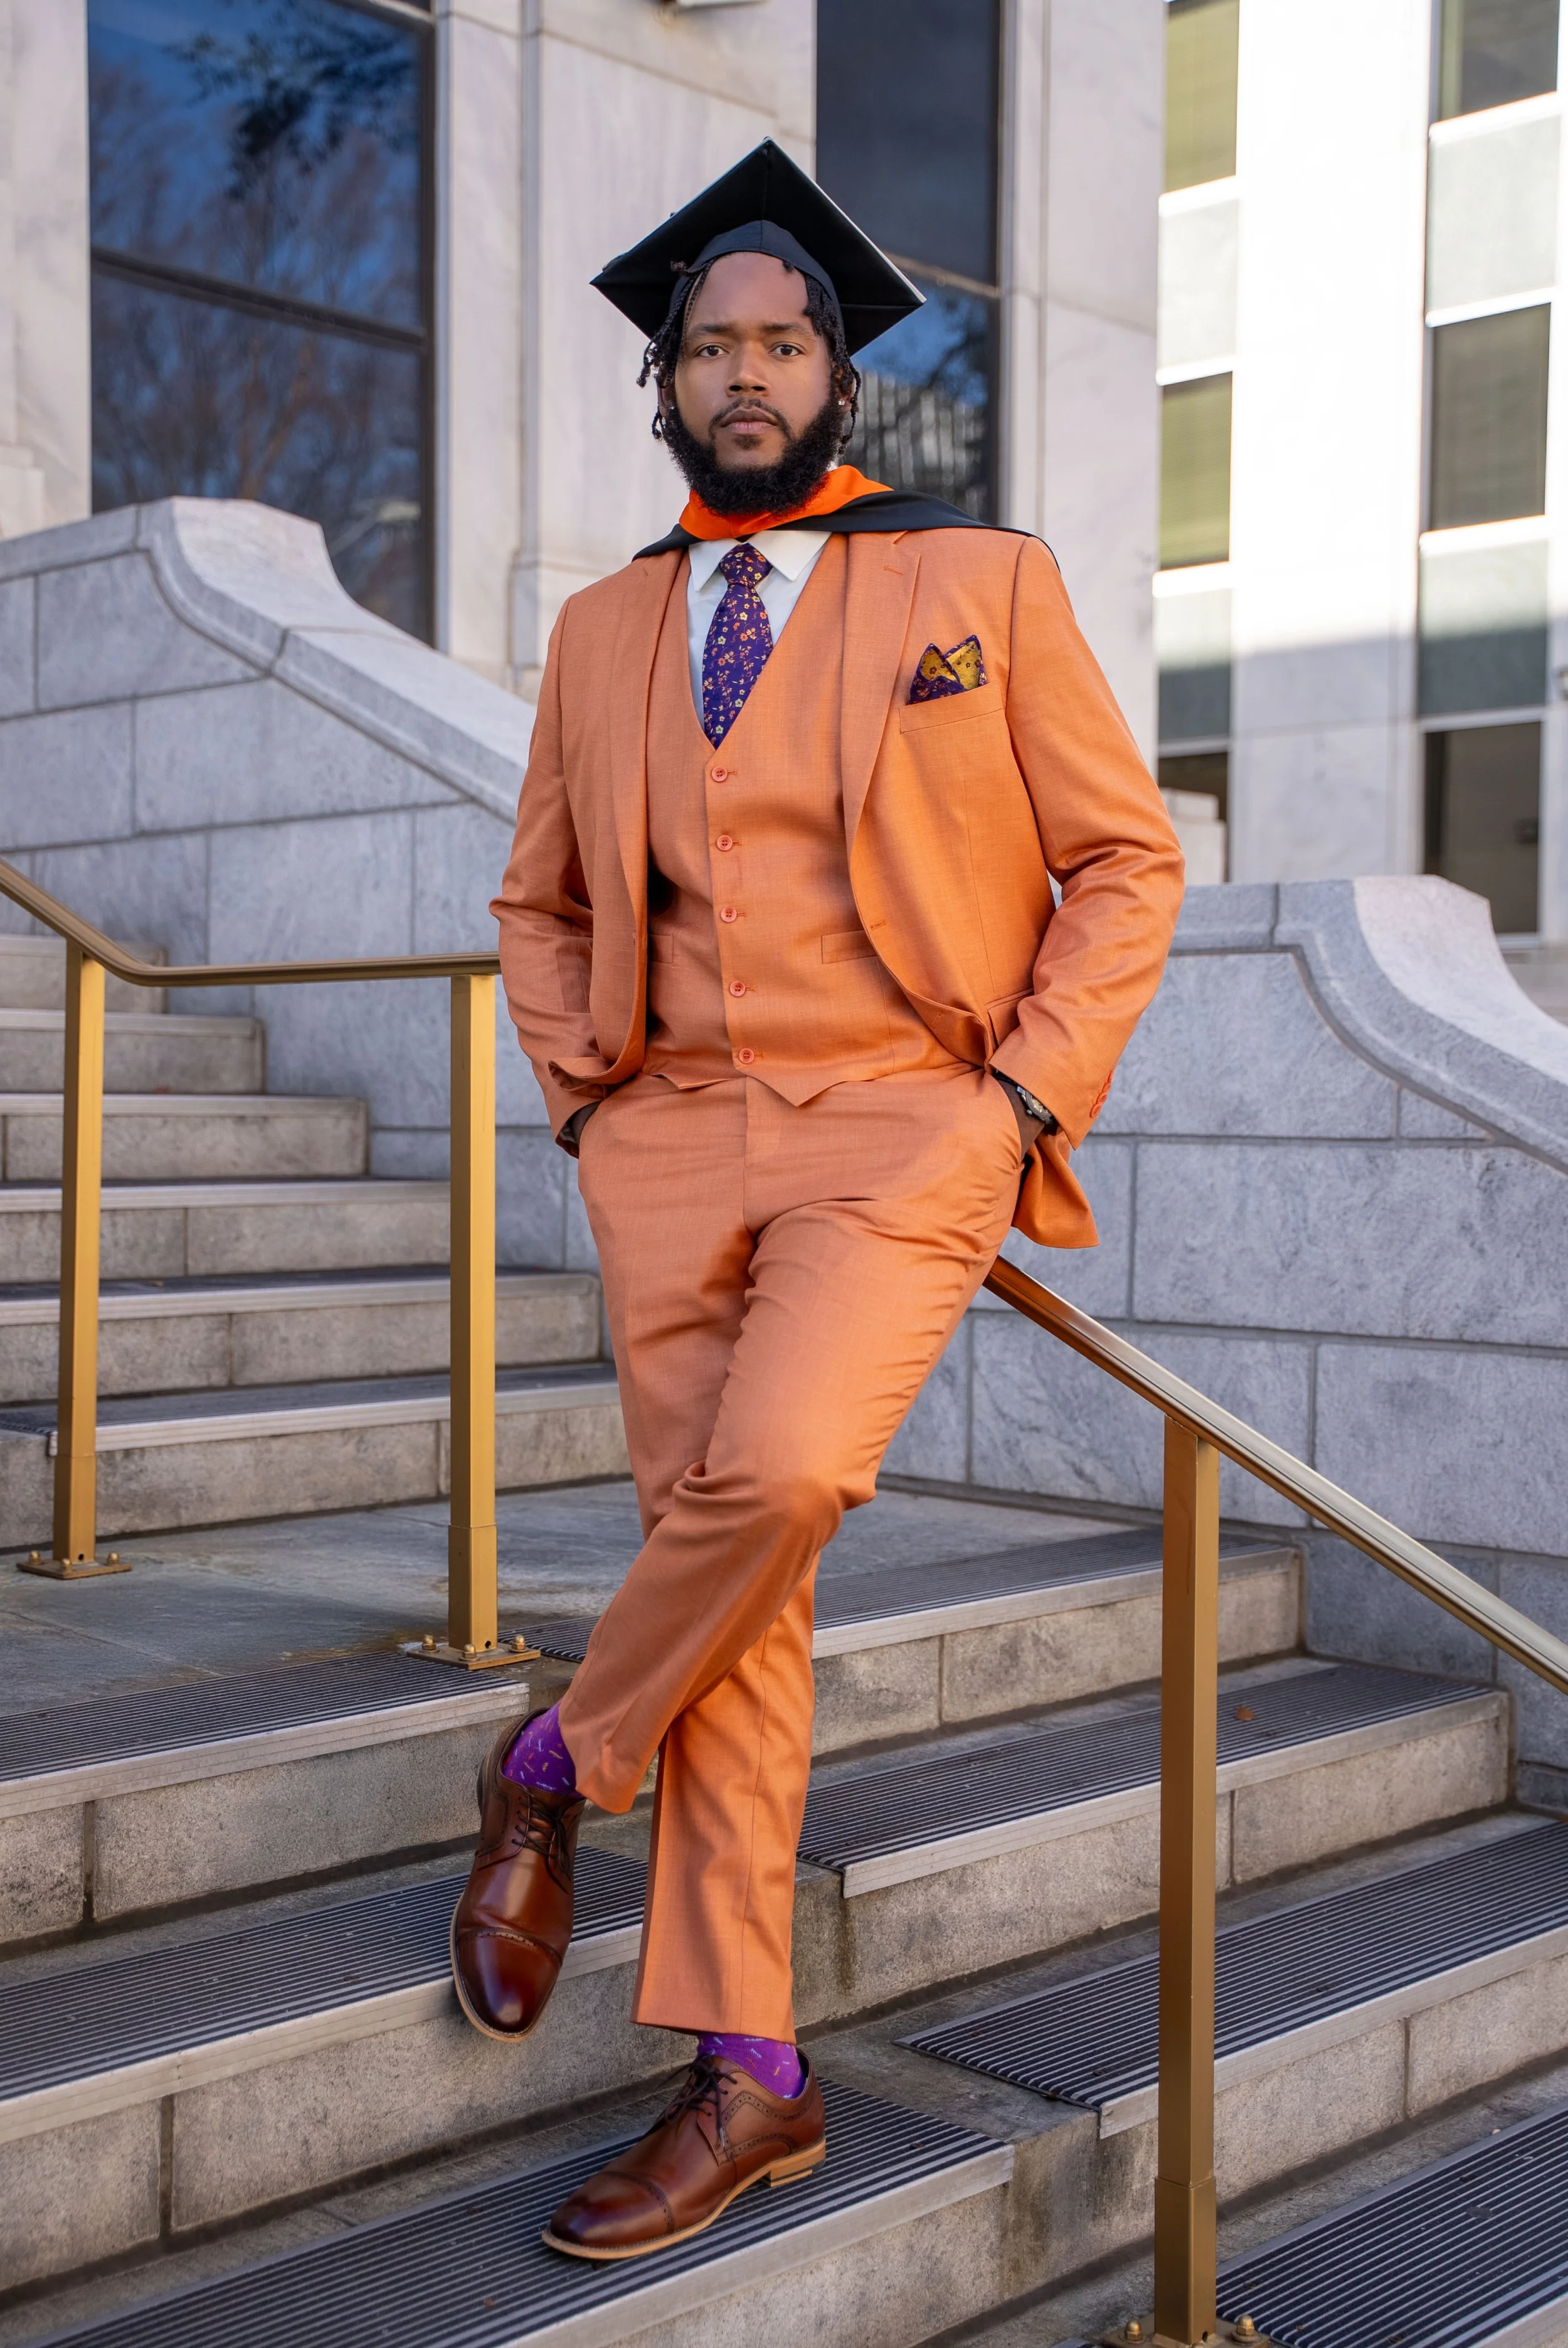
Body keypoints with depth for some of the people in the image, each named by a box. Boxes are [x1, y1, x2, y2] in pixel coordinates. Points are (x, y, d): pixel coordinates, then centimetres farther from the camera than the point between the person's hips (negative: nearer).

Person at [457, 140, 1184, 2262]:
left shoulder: (985, 584, 4)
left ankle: (554, 1773, 2)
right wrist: (583, 1086, 8)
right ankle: (748, 2079, 10)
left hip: (907, 1118, -3)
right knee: (728, 1565, 0)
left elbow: (1126, 858, 5)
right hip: (672, 1147, 4)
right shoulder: (605, 631, 14)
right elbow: (540, 903, 24)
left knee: (778, 1473, -27)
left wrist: (1028, 1091, -5)